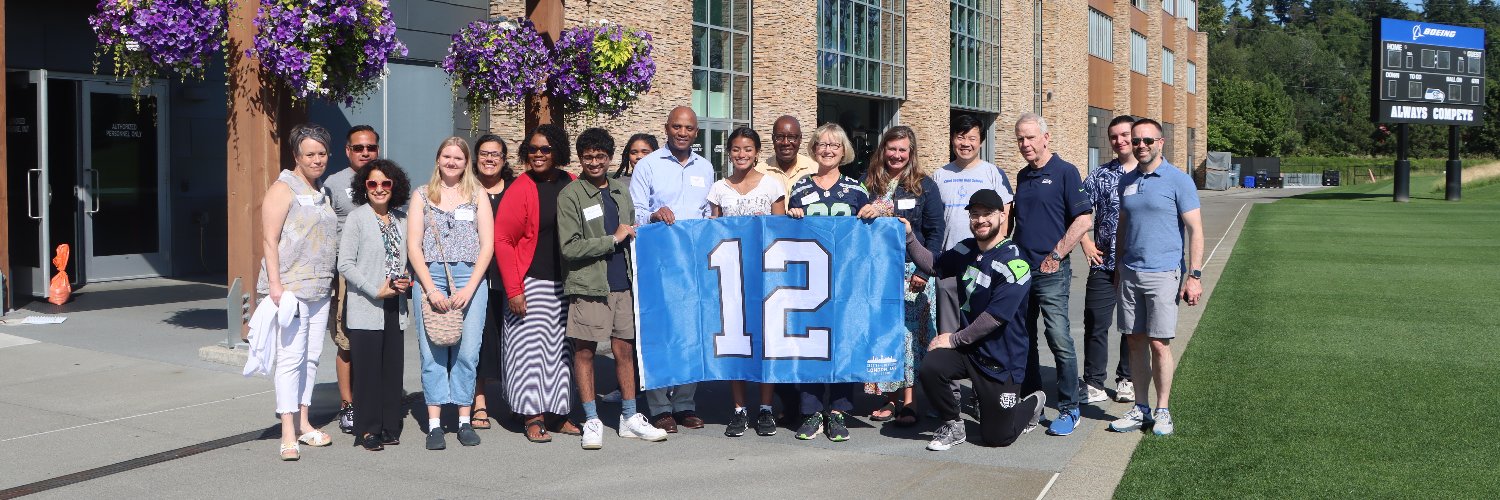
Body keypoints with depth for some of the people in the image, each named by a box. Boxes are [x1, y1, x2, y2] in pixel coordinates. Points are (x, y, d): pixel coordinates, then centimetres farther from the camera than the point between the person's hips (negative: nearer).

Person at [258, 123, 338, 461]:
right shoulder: (284, 189, -5)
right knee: (291, 356, -11)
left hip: (319, 289, 8)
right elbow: (269, 239, -12)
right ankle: (288, 435, -10)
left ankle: (303, 423, 18)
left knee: (312, 356, 9)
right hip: (290, 289, -8)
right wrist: (275, 285, -19)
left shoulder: (322, 194, 19)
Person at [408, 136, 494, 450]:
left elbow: (487, 245, 4)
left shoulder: (477, 195, 11)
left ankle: (465, 421, 5)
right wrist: (430, 288, -8)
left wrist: (469, 288, -6)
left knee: (467, 351, -4)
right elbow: (413, 245, 5)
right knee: (432, 352, -3)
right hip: (430, 277, 0)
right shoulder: (422, 196, 12)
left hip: (470, 277, 0)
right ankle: (434, 424, 1)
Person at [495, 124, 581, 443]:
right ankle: (533, 419, 3)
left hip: (567, 284, 5)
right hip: (532, 284, -5)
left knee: (562, 350, 8)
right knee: (531, 348, -4)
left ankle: (558, 415, 17)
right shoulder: (520, 189, -7)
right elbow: (502, 240, -9)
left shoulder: (572, 185, 7)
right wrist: (513, 290, -13)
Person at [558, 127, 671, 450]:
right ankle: (592, 422, 9)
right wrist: (613, 239, -12)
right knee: (584, 351, 0)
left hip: (622, 284, 5)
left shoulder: (620, 191, 14)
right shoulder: (570, 196, -5)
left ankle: (629, 418, 17)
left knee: (625, 349, 8)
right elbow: (570, 248, -13)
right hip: (588, 286, -5)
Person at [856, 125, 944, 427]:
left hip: (912, 272, -3)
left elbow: (935, 232, -2)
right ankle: (890, 399, 13)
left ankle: (909, 402, -1)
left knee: (911, 332, -5)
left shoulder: (924, 186, 1)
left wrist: (924, 271, -10)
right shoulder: (869, 184, 9)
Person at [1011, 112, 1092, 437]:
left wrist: (1055, 255, -14)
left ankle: (1068, 409, 3)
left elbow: (1084, 219, -11)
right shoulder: (1022, 177, 15)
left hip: (1051, 272, -7)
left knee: (1059, 339, -7)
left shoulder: (1065, 172, -5)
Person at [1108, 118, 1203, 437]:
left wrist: (1195, 275, -14)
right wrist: (1118, 267, 18)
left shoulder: (1178, 181, -5)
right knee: (1135, 341, 8)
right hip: (1130, 272, 5)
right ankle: (1141, 408, 17)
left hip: (1163, 274, -5)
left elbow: (1195, 230, -7)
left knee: (1159, 344, -5)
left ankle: (1162, 411, 8)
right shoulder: (1126, 182, 12)